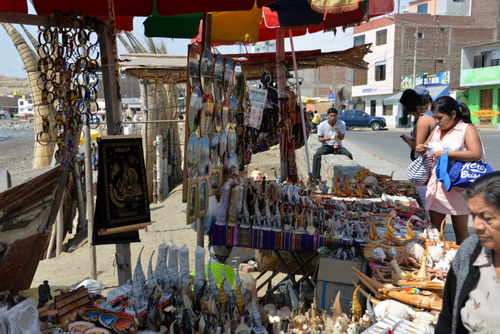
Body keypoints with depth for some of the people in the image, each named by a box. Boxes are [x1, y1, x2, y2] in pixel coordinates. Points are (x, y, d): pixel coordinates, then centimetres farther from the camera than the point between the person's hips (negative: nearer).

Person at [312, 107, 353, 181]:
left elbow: (342, 137, -2)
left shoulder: (342, 123, -4)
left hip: (337, 146, 1)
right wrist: (325, 139, -23)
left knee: (349, 155, -26)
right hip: (326, 146, -1)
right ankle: (315, 177, -24)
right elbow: (319, 138, 1)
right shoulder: (322, 125, -6)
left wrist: (338, 132, -25)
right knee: (316, 155, -31)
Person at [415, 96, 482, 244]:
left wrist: (447, 154, -20)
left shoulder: (467, 129, -8)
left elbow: (476, 154, -21)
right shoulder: (438, 129, 12)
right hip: (436, 183, 6)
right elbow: (427, 146, 26)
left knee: (460, 230, 7)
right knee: (434, 228, 11)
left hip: (457, 186, -6)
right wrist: (421, 148, 2)